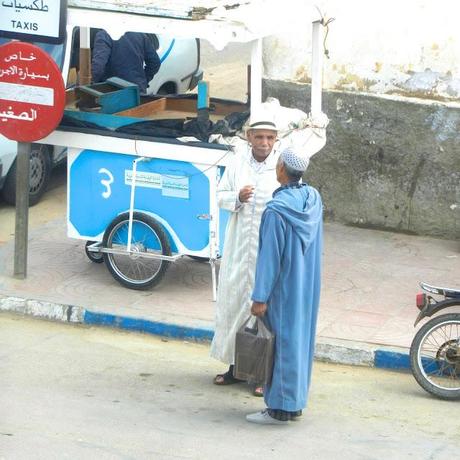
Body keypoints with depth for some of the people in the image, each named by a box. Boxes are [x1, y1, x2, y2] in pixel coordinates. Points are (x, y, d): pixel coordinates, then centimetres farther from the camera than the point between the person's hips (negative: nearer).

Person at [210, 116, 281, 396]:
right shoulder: (239, 161, 5)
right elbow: (221, 195, 10)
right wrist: (237, 198, -10)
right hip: (239, 245, 5)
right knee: (233, 301, 11)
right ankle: (236, 365, 24)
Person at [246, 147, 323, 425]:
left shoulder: (276, 211, -22)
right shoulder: (314, 199, 1)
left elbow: (269, 256, -20)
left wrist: (260, 297, -14)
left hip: (285, 289, -7)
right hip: (309, 286, 7)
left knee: (283, 341, -1)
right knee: (301, 337, 14)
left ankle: (280, 408, 5)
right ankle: (296, 402, 23)